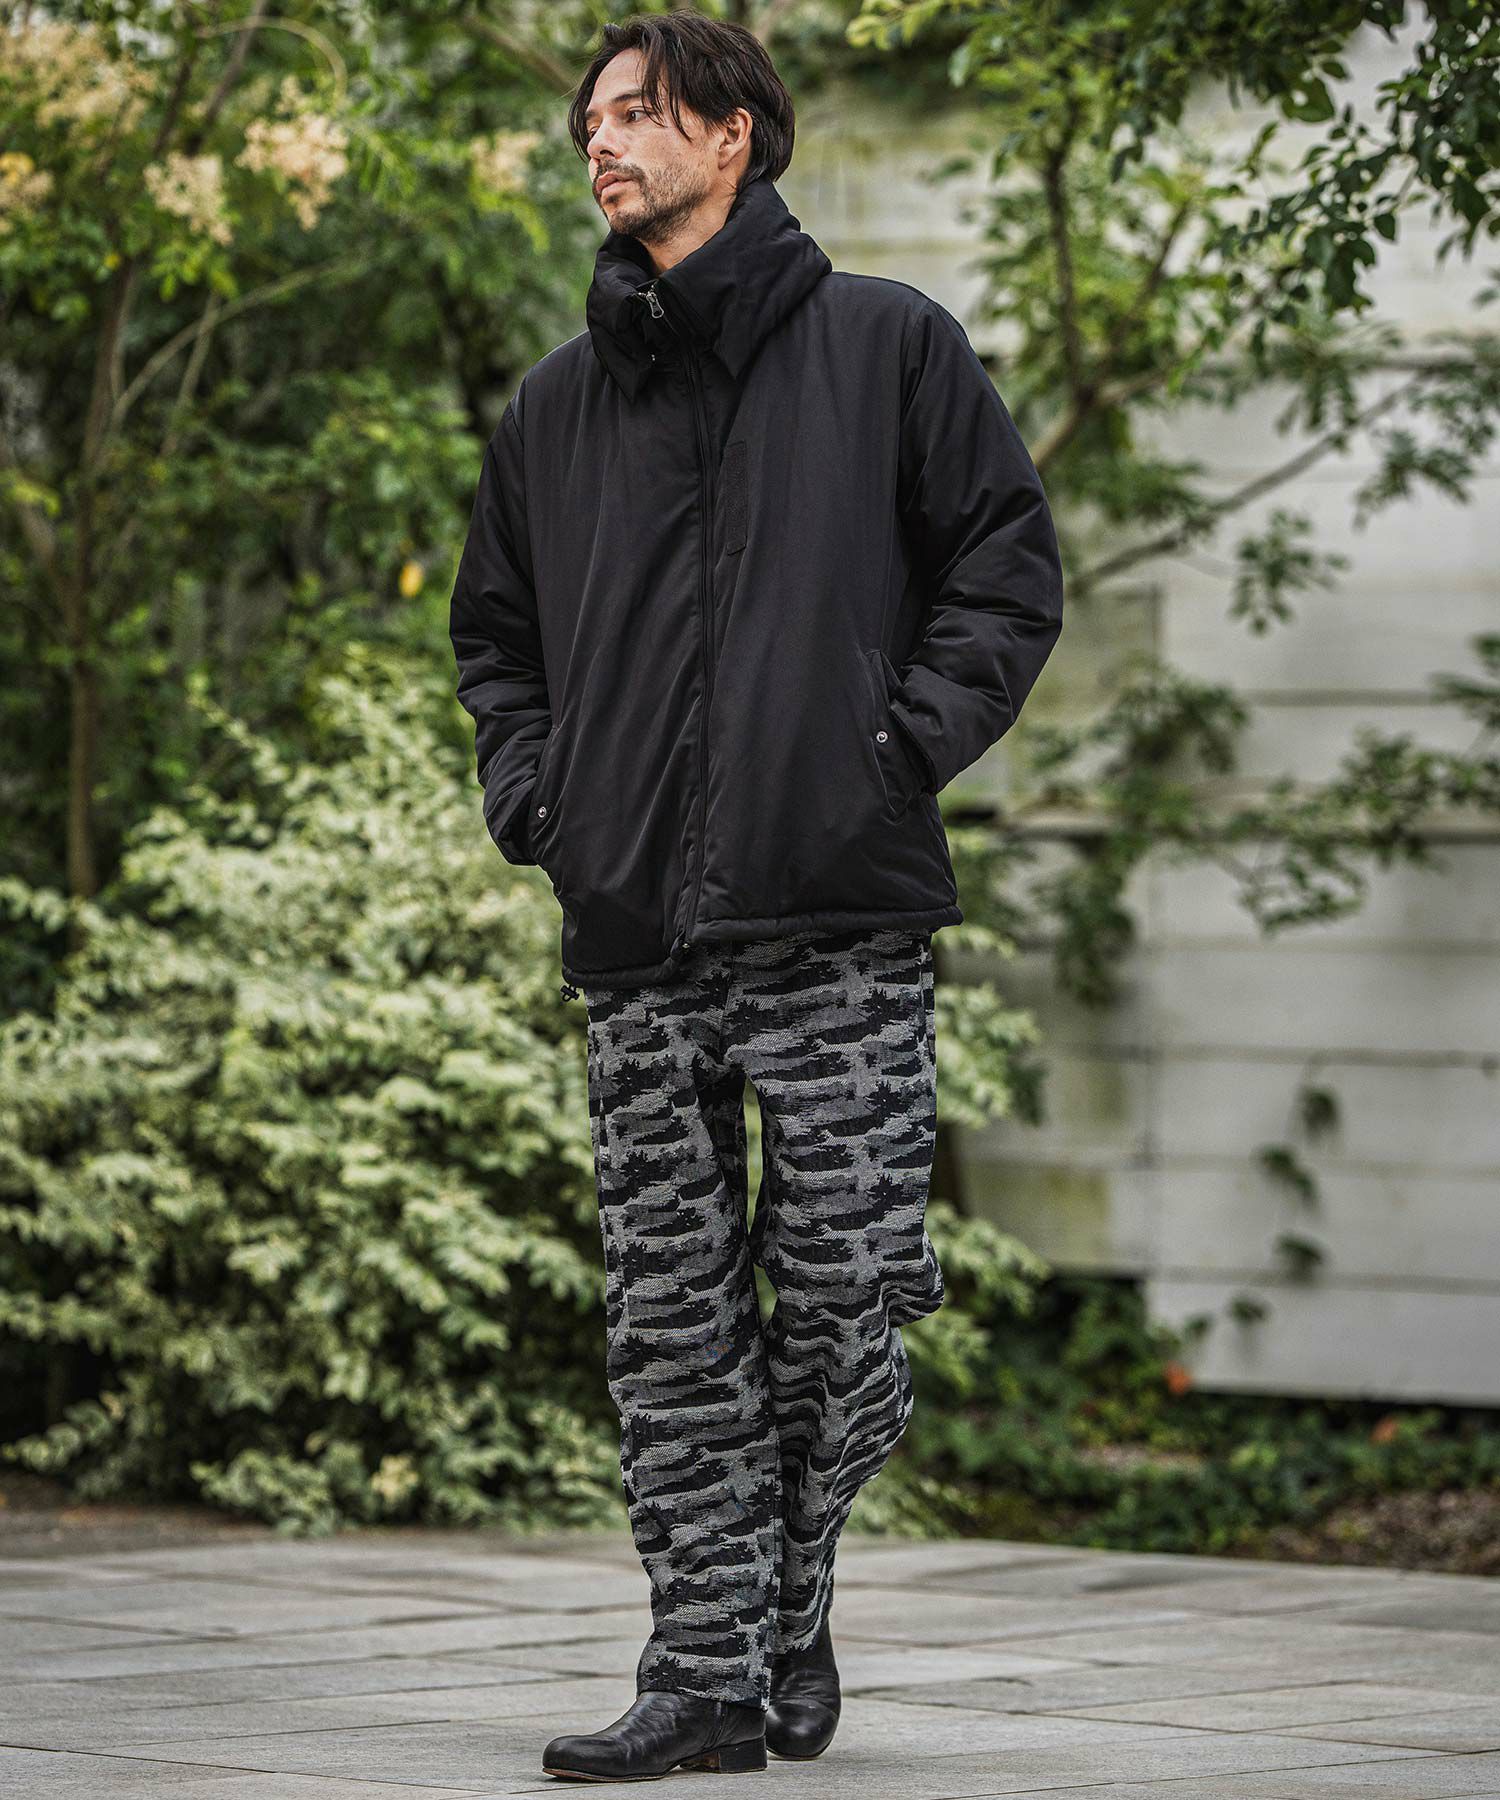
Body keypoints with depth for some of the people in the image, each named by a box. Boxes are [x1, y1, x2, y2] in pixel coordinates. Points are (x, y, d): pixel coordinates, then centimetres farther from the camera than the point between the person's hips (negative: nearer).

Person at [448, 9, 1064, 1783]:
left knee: (847, 1292, -3)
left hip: (840, 918, -3)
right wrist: (530, 791, 10)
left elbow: (1007, 562, 5)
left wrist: (910, 739, -7)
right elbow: (495, 629, 26)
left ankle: (789, 1598, 18)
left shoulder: (885, 344, 5)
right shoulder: (554, 406, 17)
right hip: (634, 936, 3)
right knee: (673, 1319, 0)